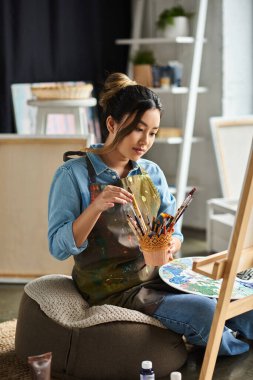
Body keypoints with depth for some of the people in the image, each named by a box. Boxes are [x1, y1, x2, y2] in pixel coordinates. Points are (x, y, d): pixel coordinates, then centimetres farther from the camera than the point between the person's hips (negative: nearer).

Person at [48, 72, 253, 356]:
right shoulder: (74, 174, -9)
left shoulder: (152, 173, 7)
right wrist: (96, 207, -29)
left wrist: (169, 245, -13)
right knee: (205, 313, -25)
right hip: (114, 290, -5)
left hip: (159, 277, 5)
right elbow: (59, 248, -13)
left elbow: (173, 233, 11)